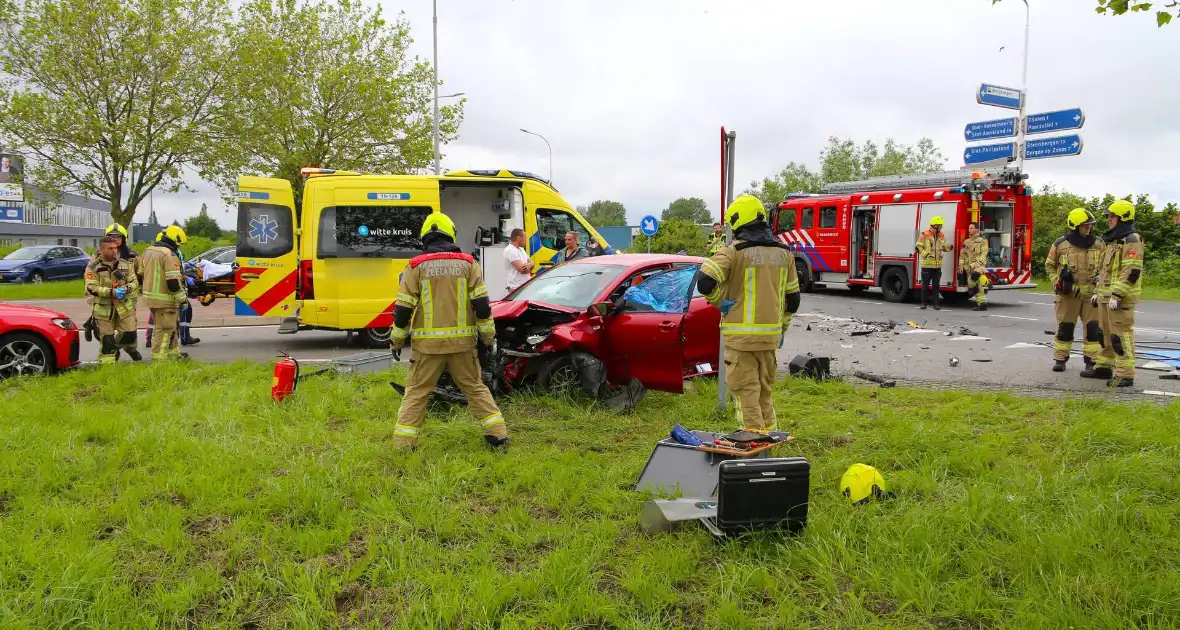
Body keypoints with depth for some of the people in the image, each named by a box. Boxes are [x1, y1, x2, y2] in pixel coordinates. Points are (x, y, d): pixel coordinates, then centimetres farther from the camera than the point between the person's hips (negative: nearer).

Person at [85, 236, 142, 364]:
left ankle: (131, 349, 34)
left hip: (124, 306, 3)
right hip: (104, 309, -2)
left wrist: (126, 288, -15)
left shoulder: (125, 264, 7)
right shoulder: (93, 267, -5)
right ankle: (107, 365, 12)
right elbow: (91, 288, -12)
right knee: (107, 339, 1)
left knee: (130, 334, 0)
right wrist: (111, 292, -24)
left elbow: (134, 281, 8)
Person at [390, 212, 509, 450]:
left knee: (416, 391, 9)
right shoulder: (467, 263, 1)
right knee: (475, 387, 14)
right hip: (462, 341, 2)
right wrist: (489, 336, 8)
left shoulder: (417, 266, -3)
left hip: (428, 342, -1)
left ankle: (404, 444, 8)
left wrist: (397, 340, 8)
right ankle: (498, 435, 14)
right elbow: (481, 304, -1)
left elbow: (403, 308, -3)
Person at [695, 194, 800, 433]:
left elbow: (704, 282, -24)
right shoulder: (783, 253, 8)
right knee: (765, 390, 19)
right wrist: (782, 329, 22)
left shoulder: (733, 251, -12)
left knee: (746, 391, 1)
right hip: (770, 335, 6)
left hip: (740, 335, -6)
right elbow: (792, 298, 13)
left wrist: (720, 302, -8)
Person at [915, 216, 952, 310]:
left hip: (937, 265, 4)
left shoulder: (941, 236, 12)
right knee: (925, 285, 2)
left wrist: (949, 246, -11)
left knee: (936, 285, 6)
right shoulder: (925, 235, -4)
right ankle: (923, 303, 10)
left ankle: (936, 304, 10)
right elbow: (918, 247, -6)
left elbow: (946, 247, 11)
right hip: (927, 264, -4)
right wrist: (926, 254, -16)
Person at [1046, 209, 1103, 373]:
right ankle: (1060, 359, 15)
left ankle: (1092, 361, 11)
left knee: (1093, 328, 2)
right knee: (1065, 328, 5)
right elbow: (1049, 265, 9)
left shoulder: (1098, 244, 4)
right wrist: (1057, 282, -2)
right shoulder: (1060, 244, -4)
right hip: (1067, 294, -2)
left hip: (1091, 293, 2)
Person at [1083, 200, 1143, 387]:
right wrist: (1099, 293, 22)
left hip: (1121, 297, -10)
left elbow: (1132, 272, -20)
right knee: (1106, 332, 15)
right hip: (1106, 296, 10)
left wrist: (1117, 295, -23)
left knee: (1121, 335, -9)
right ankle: (1104, 367, 24)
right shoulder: (1112, 241, 19)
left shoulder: (1131, 240, -12)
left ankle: (1125, 375, -7)